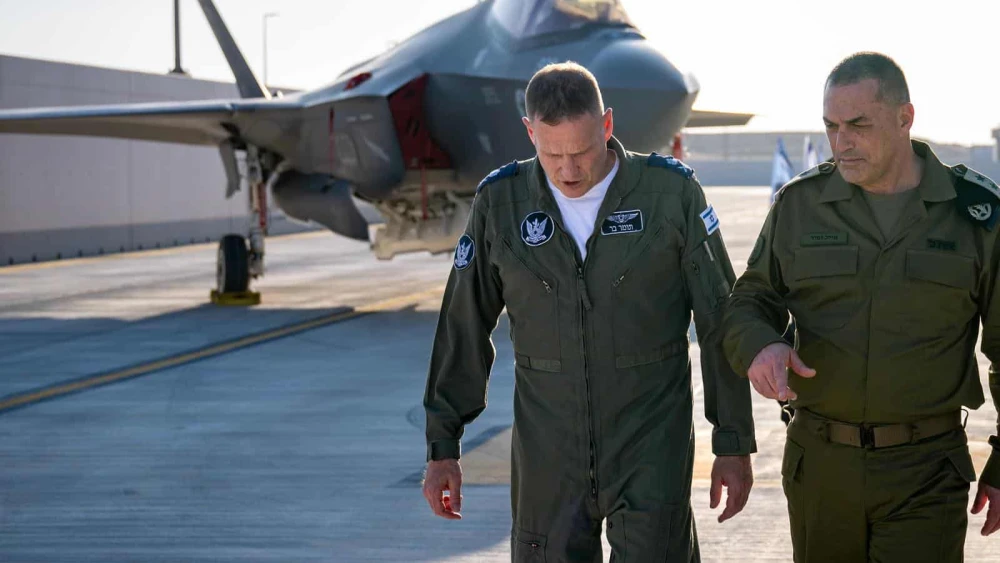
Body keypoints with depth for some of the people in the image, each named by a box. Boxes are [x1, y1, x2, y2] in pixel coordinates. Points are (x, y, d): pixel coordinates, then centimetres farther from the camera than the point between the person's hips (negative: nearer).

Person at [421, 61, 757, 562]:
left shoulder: (671, 192, -9)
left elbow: (719, 323, -4)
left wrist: (734, 444, -3)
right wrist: (441, 446, 5)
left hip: (651, 445, -2)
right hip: (548, 449, 2)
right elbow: (464, 329, 4)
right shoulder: (500, 200, -4)